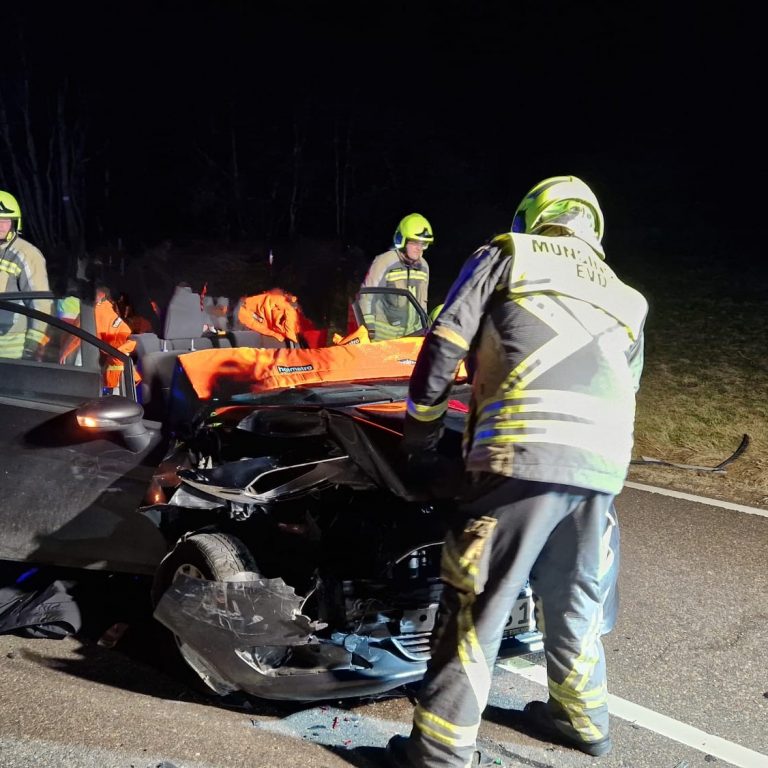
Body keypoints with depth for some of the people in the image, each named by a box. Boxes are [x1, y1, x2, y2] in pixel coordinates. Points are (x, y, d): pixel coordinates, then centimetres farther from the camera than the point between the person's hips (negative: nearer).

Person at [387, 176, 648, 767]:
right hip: (604, 465, 6)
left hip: (523, 453, -6)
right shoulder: (626, 300, 30)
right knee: (575, 601, 23)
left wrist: (421, 424, 15)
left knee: (477, 606, 2)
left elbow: (446, 343, 5)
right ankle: (583, 718, 40)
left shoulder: (507, 255, 15)